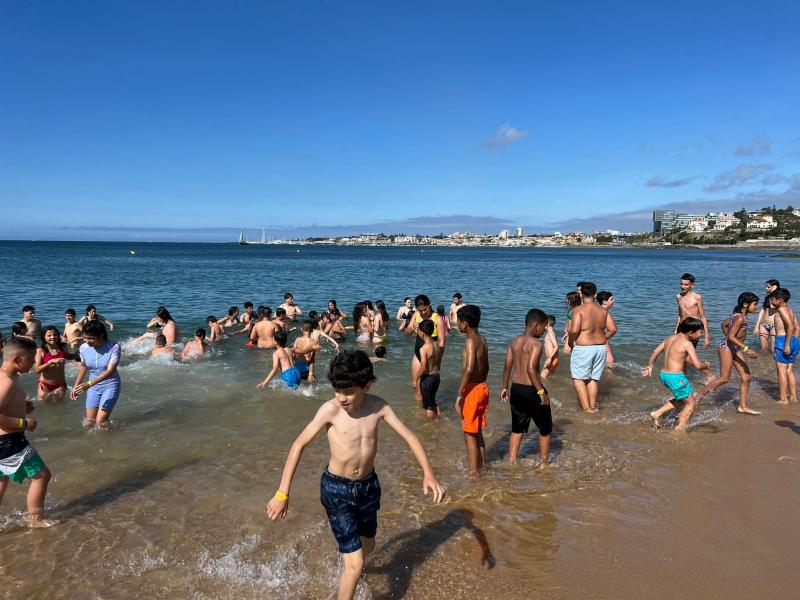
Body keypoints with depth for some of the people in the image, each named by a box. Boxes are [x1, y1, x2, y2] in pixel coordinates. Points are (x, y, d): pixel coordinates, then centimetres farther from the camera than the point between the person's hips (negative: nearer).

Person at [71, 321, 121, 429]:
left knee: (100, 422, -12)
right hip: (93, 387, 5)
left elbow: (110, 371, -28)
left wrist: (89, 384, -38)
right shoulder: (84, 348, -7)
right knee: (89, 422, 5)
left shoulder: (114, 347, -21)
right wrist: (76, 386, 13)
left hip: (110, 385, -5)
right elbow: (83, 366, 12)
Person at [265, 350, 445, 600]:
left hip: (368, 485, 5)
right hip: (336, 489, -4)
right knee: (355, 564, -7)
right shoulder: (330, 410, -22)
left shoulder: (378, 406, -14)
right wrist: (283, 493, -16)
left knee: (367, 545, 27)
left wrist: (428, 474, -19)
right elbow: (299, 444, -15)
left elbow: (409, 437, -7)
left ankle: (351, 569, 60)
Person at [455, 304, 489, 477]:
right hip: (481, 387, 9)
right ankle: (481, 466, 33)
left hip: (472, 390, -9)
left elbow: (469, 369, -28)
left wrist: (459, 394, -25)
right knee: (477, 432, 21)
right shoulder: (482, 340, 10)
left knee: (469, 434, 2)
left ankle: (472, 472, 10)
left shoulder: (471, 341, -19)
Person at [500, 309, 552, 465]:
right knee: (545, 429, 15)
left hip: (516, 389, 7)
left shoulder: (514, 342, 5)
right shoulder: (537, 344, -16)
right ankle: (544, 461, 25)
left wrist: (505, 388, 17)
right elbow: (531, 369, -26)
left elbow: (507, 367, 8)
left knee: (517, 429, 18)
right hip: (532, 390, -7)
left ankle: (512, 461, 21)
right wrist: (541, 391, -20)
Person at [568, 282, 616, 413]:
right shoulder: (603, 310, 3)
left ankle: (586, 408, 3)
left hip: (583, 349, -5)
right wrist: (603, 339, 17)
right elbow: (613, 329, 2)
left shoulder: (578, 310, -13)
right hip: (601, 348, 6)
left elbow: (574, 330, -22)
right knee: (594, 378, 18)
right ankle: (593, 406, 22)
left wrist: (570, 341, -4)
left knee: (578, 378, 8)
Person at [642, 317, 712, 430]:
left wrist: (650, 366, 25)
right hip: (676, 377, -8)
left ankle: (657, 414, 21)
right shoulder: (687, 343, -14)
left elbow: (656, 351, 14)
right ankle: (680, 429, 9)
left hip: (664, 375, 8)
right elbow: (697, 365, -19)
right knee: (691, 404, 10)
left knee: (682, 398, 27)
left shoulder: (670, 338, 9)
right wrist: (707, 365, 2)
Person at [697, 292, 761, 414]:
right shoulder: (740, 318, -18)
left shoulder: (739, 315, 10)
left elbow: (724, 324, 24)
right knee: (724, 378, -9)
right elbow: (731, 337, -24)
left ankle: (743, 407, 14)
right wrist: (746, 349, -24)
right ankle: (697, 396, -2)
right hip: (727, 347, -10)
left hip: (735, 349, 10)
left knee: (746, 377, 8)